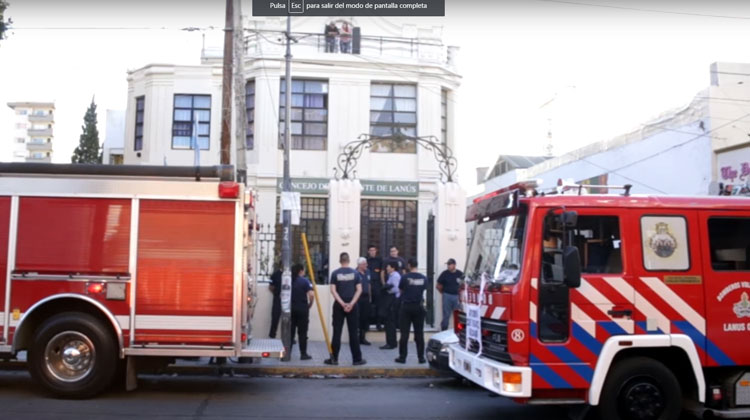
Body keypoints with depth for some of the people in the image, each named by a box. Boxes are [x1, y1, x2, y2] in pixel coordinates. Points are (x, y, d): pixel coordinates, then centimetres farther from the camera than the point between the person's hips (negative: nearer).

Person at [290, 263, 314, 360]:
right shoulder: (305, 281, -9)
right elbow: (311, 295, -18)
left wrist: (290, 303, 12)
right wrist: (310, 304, -2)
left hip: (291, 308, 4)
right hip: (302, 309, -4)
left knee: (290, 331, 10)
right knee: (302, 332, 1)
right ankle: (303, 354, 4)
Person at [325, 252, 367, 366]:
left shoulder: (335, 273, -1)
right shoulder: (354, 273, 1)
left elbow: (333, 290, -8)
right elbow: (359, 289, -6)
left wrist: (342, 303, -10)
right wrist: (351, 303, -10)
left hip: (339, 305, 0)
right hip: (352, 305, 0)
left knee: (337, 332, 4)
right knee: (354, 333, 5)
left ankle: (334, 358, 6)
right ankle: (357, 359, 8)